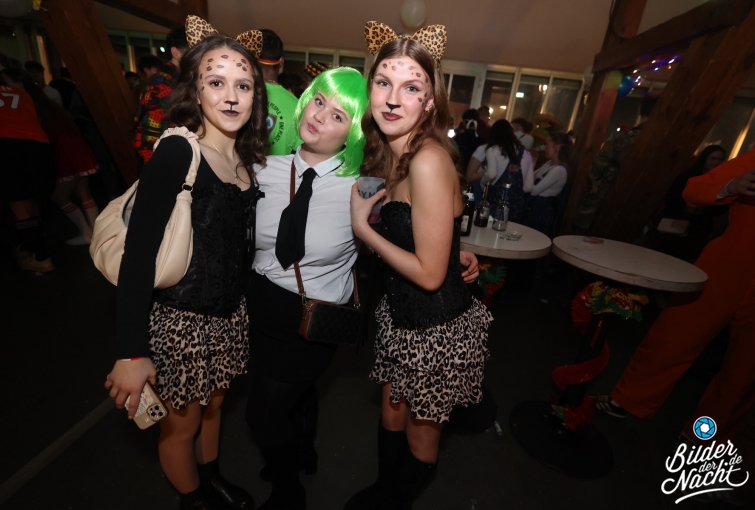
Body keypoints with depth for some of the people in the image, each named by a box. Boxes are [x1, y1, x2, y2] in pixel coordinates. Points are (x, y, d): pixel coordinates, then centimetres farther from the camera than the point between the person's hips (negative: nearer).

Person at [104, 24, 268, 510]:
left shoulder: (247, 157, 2)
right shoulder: (178, 151, -18)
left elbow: (241, 241, 5)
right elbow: (139, 251, -21)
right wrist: (132, 352, -20)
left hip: (231, 314, 6)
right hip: (180, 320, -6)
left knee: (213, 404, 27)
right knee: (182, 423, 20)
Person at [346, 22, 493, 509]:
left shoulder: (428, 160, -26)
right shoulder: (390, 154, 1)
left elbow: (429, 273, -24)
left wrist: (363, 227, -16)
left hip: (439, 326, -7)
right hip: (400, 312, 8)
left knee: (420, 428, 22)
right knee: (392, 410, 28)